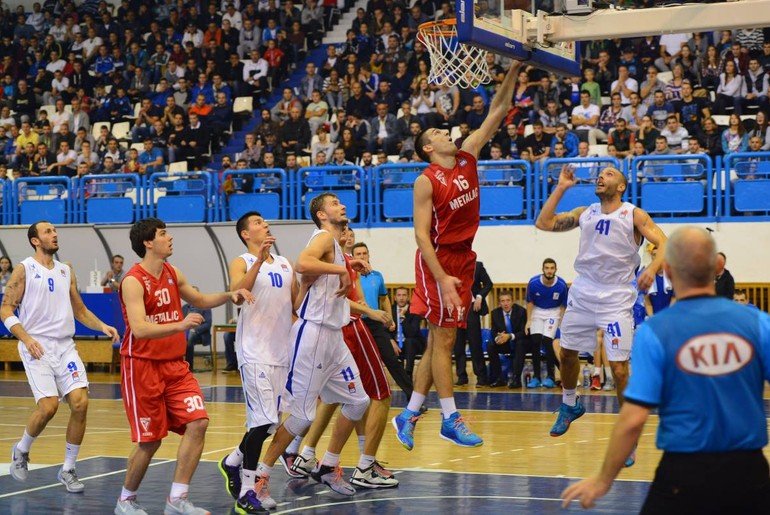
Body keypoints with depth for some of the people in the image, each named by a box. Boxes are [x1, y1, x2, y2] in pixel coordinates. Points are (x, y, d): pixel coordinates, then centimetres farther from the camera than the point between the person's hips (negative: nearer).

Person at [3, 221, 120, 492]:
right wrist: (26, 338, -18)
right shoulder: (24, 270, -1)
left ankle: (68, 469, 4)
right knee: (48, 406, -17)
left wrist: (102, 326, 4)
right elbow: (6, 310, -5)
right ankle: (21, 451, 13)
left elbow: (80, 310, 21)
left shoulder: (66, 271, 15)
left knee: (80, 403, -10)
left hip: (65, 346, 5)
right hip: (37, 347, -5)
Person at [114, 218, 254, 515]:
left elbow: (199, 300, 26)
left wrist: (229, 296, 9)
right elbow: (139, 329, -29)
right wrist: (180, 325, -41)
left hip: (174, 365, 7)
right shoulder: (133, 281, -16)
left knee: (197, 423, -8)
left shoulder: (173, 275, 7)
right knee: (150, 440, -2)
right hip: (142, 367, -7)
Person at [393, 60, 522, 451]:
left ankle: (408, 415, 14)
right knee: (443, 339, -4)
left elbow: (497, 111, 7)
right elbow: (421, 234, -16)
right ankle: (450, 420, 0)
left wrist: (514, 70, -2)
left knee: (438, 340, 8)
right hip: (439, 260, -7)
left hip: (463, 257, 7)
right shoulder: (427, 181, -11)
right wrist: (442, 278, -24)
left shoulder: (467, 158, 7)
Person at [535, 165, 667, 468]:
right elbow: (543, 223, 6)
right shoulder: (585, 214, 9)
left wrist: (652, 268, -34)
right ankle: (569, 406, 43)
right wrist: (561, 188, 2)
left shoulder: (634, 215, -4)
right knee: (567, 353, 17)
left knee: (619, 369, -9)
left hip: (616, 299, -5)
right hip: (582, 294, 5)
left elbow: (663, 243, -14)